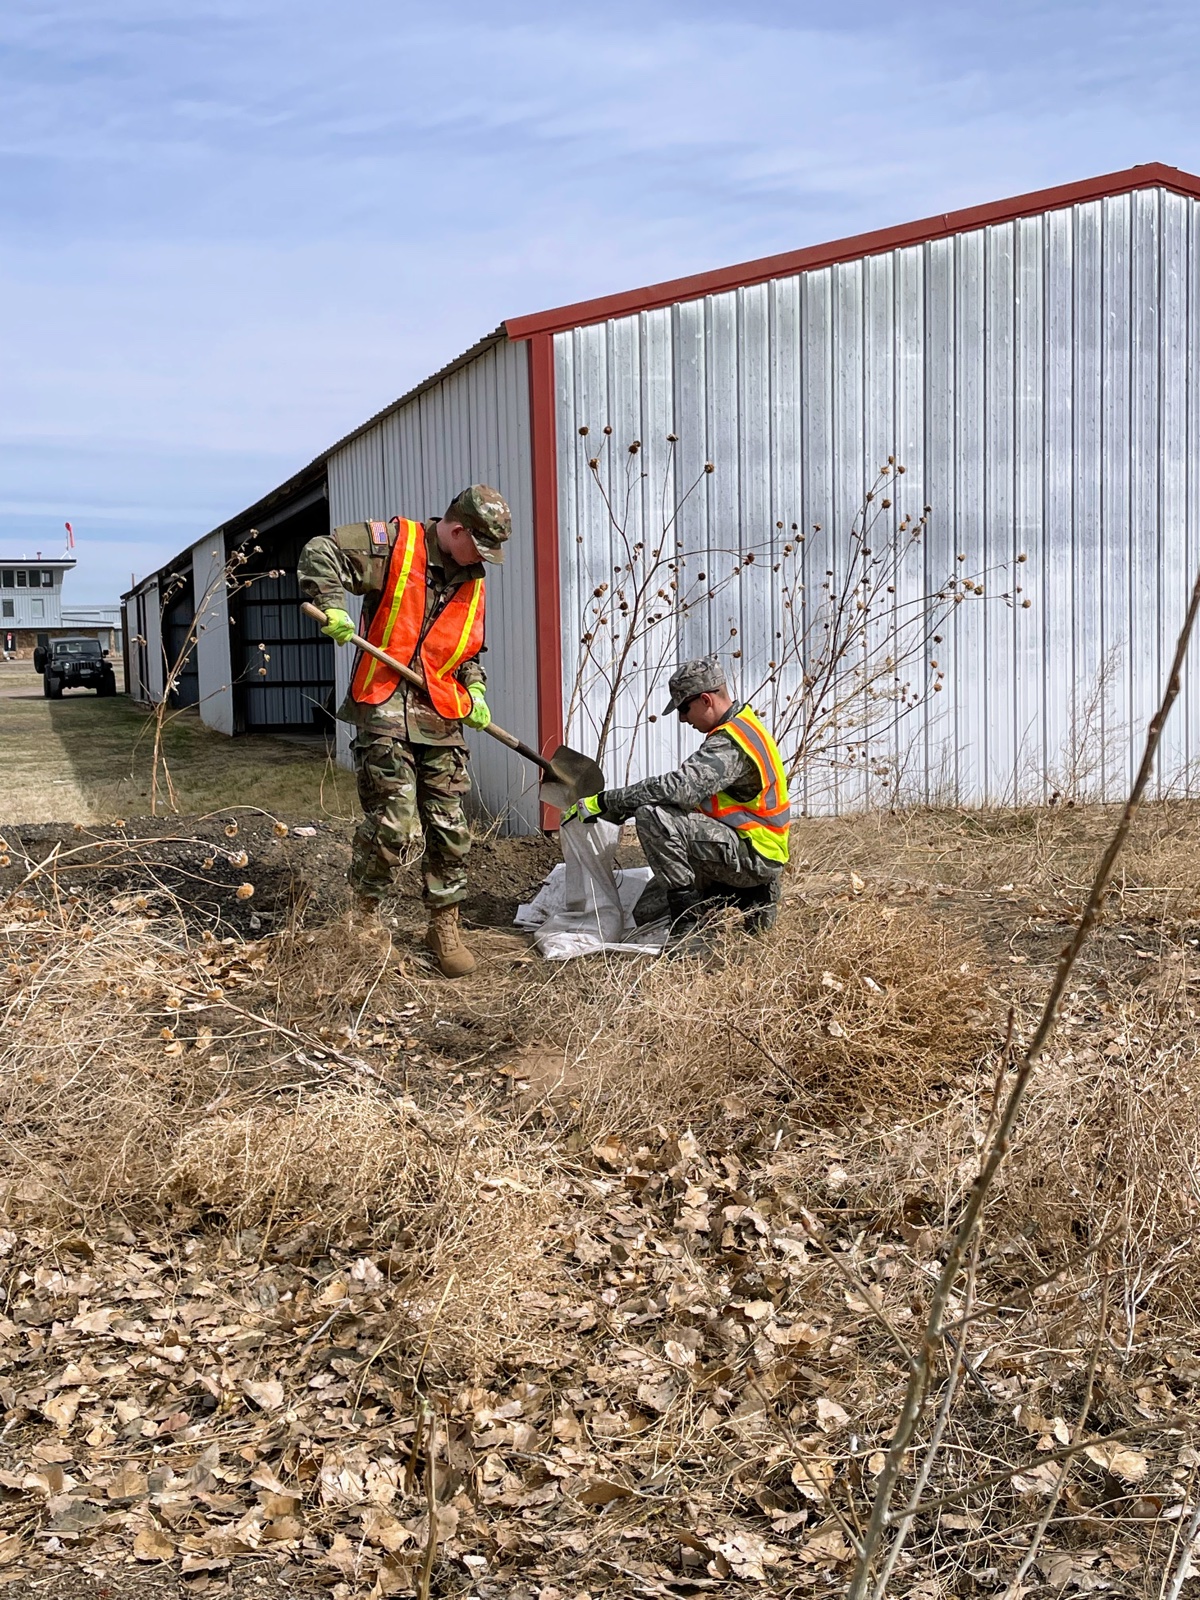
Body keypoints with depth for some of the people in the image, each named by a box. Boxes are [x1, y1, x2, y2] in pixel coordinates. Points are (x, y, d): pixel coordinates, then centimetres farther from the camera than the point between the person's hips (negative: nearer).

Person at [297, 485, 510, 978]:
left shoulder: (472, 581, 15)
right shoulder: (393, 544, -5)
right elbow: (320, 551, -7)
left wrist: (475, 690, 8)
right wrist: (332, 604, -22)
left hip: (441, 716, 6)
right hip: (384, 709, -6)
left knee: (450, 828, 6)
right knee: (394, 826, -12)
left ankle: (445, 927, 19)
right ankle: (361, 918, 10)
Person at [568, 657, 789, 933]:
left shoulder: (730, 744, -23)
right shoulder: (745, 724, 10)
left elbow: (679, 787, -35)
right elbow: (692, 785, 16)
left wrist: (604, 801, -30)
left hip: (753, 854, -11)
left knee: (653, 817, -26)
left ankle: (689, 921, -20)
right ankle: (751, 896, 16)